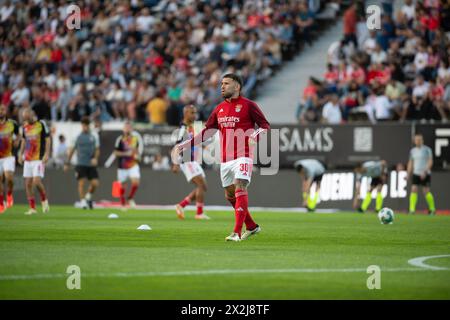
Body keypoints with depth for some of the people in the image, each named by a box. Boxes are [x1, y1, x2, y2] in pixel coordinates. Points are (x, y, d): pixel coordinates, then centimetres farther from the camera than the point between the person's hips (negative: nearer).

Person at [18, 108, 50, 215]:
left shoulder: (41, 124, -6)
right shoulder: (25, 126, 10)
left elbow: (47, 140, -5)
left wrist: (46, 154, -12)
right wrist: (20, 154, 15)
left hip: (39, 159, -6)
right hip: (28, 159, 6)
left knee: (36, 181, -15)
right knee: (28, 184, 1)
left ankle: (44, 200, 9)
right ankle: (32, 208, 6)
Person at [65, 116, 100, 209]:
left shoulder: (94, 136, 7)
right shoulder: (77, 136, 3)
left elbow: (97, 149, 11)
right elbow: (72, 150, 10)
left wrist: (95, 158, -9)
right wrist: (67, 163, 9)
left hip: (91, 164, 2)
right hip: (80, 164, -2)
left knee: (95, 184, -4)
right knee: (81, 183, -10)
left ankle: (88, 197, 23)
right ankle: (83, 202, -2)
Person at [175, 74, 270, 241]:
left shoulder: (248, 105, -2)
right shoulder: (219, 109, 14)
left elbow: (265, 126, -2)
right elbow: (206, 132, 19)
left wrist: (255, 136, -23)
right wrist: (184, 145, 13)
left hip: (243, 156, -7)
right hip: (225, 158, 7)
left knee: (240, 189, -19)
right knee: (230, 196, 10)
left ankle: (237, 232, -23)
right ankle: (252, 227, 26)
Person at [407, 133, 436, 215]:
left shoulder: (427, 150, -4)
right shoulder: (412, 151, 11)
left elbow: (430, 162, -9)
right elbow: (410, 163, 17)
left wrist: (425, 171, -20)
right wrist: (408, 174, 10)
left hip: (425, 174, -4)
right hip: (416, 174, 4)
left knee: (426, 191, -4)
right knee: (413, 190, -10)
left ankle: (432, 209, 15)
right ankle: (412, 210, -13)